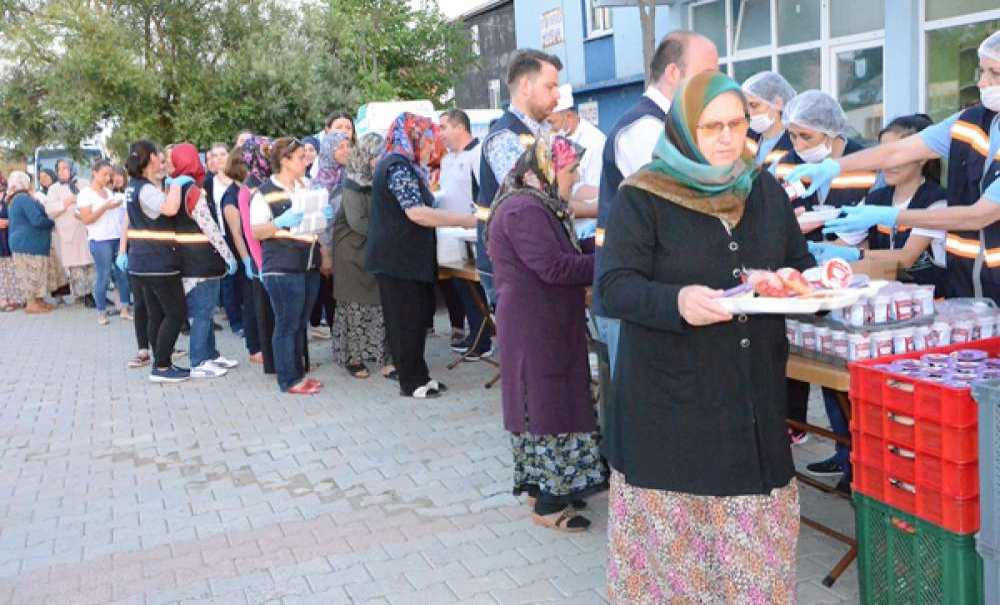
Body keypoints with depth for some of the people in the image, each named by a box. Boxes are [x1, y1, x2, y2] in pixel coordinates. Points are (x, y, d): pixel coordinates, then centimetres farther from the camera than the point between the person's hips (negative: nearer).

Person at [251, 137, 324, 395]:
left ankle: (299, 372, 22)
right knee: (287, 325, -2)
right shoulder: (265, 192, -6)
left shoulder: (305, 187, 14)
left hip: (309, 266, 7)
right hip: (281, 268, -7)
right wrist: (281, 223, -23)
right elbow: (255, 232, -8)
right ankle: (289, 380, 5)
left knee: (301, 323, 12)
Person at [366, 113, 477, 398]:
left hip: (406, 258, 10)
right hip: (398, 259, -10)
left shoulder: (403, 166, 17)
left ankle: (417, 376, 19)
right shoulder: (399, 166, -15)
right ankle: (412, 382, 6)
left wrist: (459, 218, 18)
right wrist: (464, 220, -16)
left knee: (415, 318, 12)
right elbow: (416, 212, -22)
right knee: (406, 321, -2)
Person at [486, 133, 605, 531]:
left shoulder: (541, 206, 15)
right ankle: (547, 504, 7)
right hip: (535, 327, -10)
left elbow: (560, 256, 17)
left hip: (548, 323, 10)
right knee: (547, 406, -4)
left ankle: (543, 486, 26)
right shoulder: (524, 210, -19)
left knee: (546, 404, 15)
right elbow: (555, 267, -24)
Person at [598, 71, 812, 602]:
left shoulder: (766, 192, 9)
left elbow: (797, 265, 17)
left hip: (755, 398, 5)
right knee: (672, 535, 6)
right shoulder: (642, 198, -7)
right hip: (669, 404, -4)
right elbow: (614, 287, -13)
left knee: (756, 532, 12)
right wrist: (676, 301, -31)